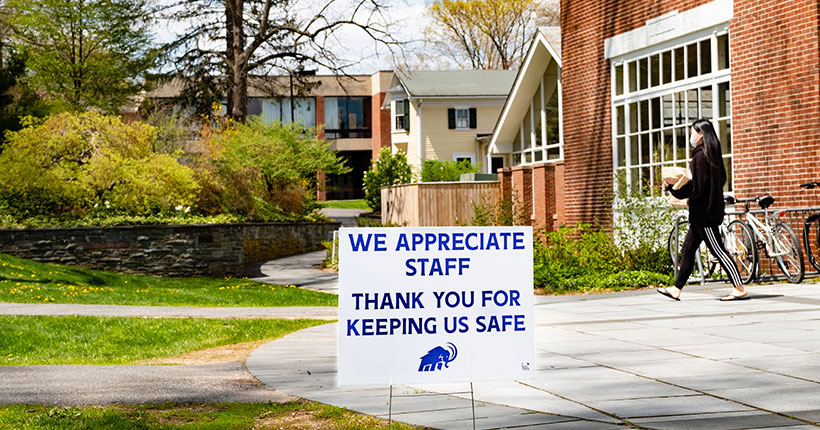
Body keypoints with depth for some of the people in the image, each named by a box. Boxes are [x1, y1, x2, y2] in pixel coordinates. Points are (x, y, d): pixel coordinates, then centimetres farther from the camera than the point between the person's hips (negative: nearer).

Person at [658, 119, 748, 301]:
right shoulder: (712, 154, 13)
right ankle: (676, 290, 17)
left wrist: (673, 189, -13)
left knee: (717, 250, -7)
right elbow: (721, 180, 19)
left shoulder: (700, 156, -16)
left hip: (704, 213, -10)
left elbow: (696, 188, -20)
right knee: (688, 250, 12)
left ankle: (740, 288, -5)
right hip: (707, 210, 10)